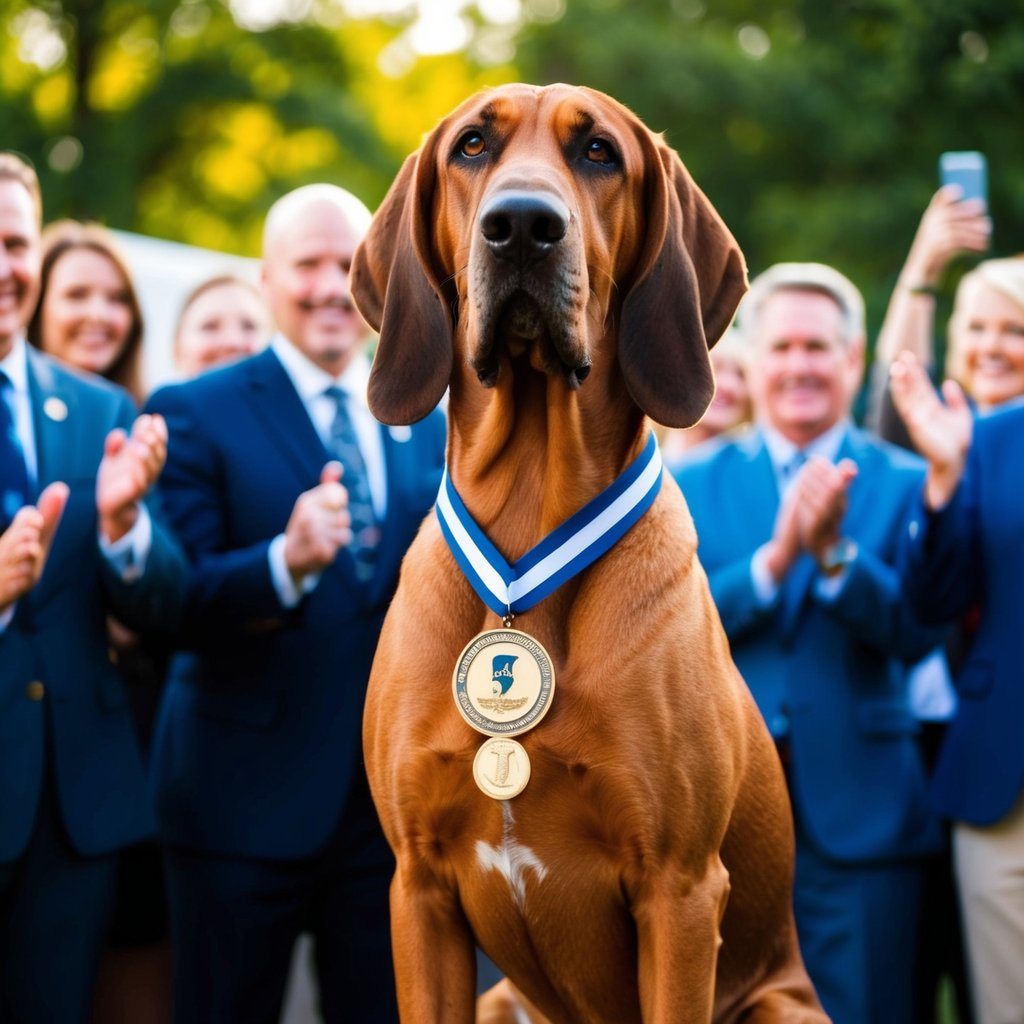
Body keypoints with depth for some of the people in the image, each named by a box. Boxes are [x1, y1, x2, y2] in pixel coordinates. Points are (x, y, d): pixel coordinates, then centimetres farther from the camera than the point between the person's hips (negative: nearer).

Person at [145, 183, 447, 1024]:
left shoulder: (428, 426, 11)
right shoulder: (196, 413, -4)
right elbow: (174, 605, -14)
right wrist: (286, 561, -30)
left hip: (396, 795, 4)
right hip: (244, 798, -4)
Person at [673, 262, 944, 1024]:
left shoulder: (904, 484, 3)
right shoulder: (693, 483, 7)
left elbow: (916, 633, -8)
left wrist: (833, 552, -23)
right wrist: (774, 558, -18)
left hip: (859, 817, -1)